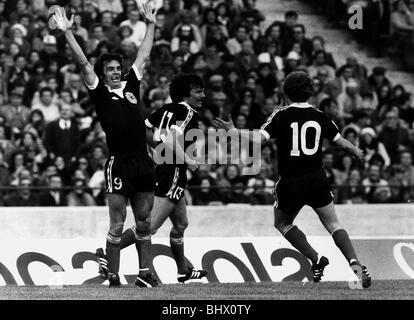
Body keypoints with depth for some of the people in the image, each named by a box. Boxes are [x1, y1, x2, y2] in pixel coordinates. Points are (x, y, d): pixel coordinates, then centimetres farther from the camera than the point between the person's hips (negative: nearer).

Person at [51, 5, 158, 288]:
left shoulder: (131, 86, 15)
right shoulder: (100, 93, 3)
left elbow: (143, 56, 24)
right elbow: (84, 63, -4)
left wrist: (150, 25, 30)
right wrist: (68, 33, -10)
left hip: (143, 163, 5)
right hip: (119, 164, -5)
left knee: (144, 223, 9)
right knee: (117, 226, -3)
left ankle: (145, 273, 15)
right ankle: (113, 277, 2)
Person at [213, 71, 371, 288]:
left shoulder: (281, 115, -7)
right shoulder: (319, 117, 4)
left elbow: (257, 139, -17)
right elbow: (341, 142, 16)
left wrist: (232, 130, -6)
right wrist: (358, 153, 36)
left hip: (290, 183, -2)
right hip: (317, 179, 2)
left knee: (282, 223, 21)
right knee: (333, 225, 12)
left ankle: (316, 259, 6)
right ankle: (355, 264, -9)